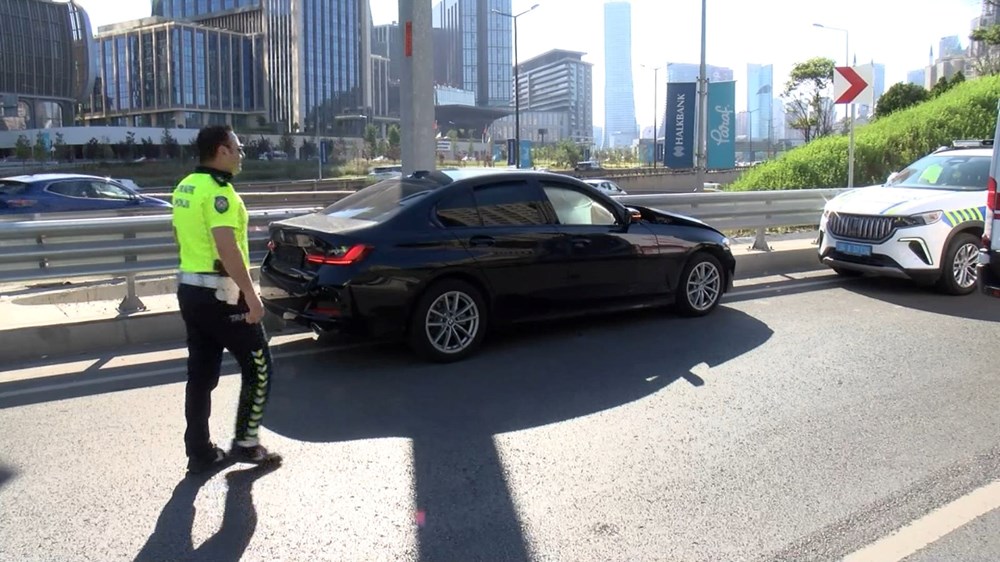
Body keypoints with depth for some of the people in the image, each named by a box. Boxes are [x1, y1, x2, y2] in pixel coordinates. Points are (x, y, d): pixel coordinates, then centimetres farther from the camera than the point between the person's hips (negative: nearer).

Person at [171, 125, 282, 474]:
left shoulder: (184, 189, 13)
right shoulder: (217, 191, -17)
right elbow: (227, 249, -25)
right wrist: (251, 295, -22)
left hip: (190, 291, 9)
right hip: (221, 294, -9)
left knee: (201, 374, 13)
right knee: (259, 367, 5)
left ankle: (200, 453, 19)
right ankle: (245, 443, 11)